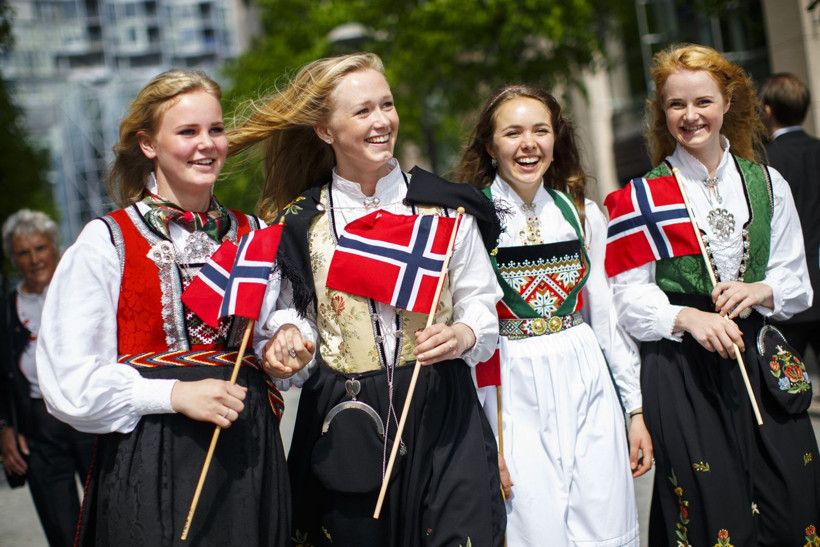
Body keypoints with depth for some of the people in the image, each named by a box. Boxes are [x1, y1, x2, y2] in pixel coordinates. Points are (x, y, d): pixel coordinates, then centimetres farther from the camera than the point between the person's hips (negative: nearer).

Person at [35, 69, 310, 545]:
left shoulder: (254, 235, 9)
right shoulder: (107, 242, -4)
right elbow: (69, 380, -9)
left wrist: (288, 343, -3)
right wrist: (175, 394, -17)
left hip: (248, 452, 4)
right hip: (151, 464, -4)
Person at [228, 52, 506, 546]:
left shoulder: (443, 206, 4)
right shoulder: (300, 223, 5)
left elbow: (480, 301, 9)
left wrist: (463, 335, -11)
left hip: (440, 415, 0)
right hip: (345, 426, 1)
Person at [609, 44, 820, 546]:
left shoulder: (767, 184, 10)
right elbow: (629, 296, -3)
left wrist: (759, 292, -9)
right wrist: (687, 317, -19)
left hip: (761, 362, 3)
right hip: (680, 368, -3)